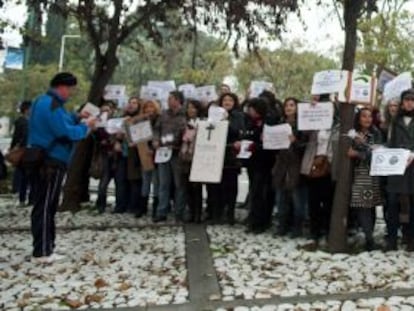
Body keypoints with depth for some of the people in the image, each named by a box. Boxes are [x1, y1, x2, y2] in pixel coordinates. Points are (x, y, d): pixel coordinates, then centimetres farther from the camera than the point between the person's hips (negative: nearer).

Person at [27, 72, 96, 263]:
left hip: (45, 160, 11)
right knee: (45, 206, -7)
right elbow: (66, 132, -24)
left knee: (45, 205, 14)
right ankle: (42, 252, -3)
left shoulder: (44, 101, 16)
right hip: (51, 161, -11)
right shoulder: (52, 105, -18)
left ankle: (44, 247, 21)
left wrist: (76, 117, 12)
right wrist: (86, 126, -10)